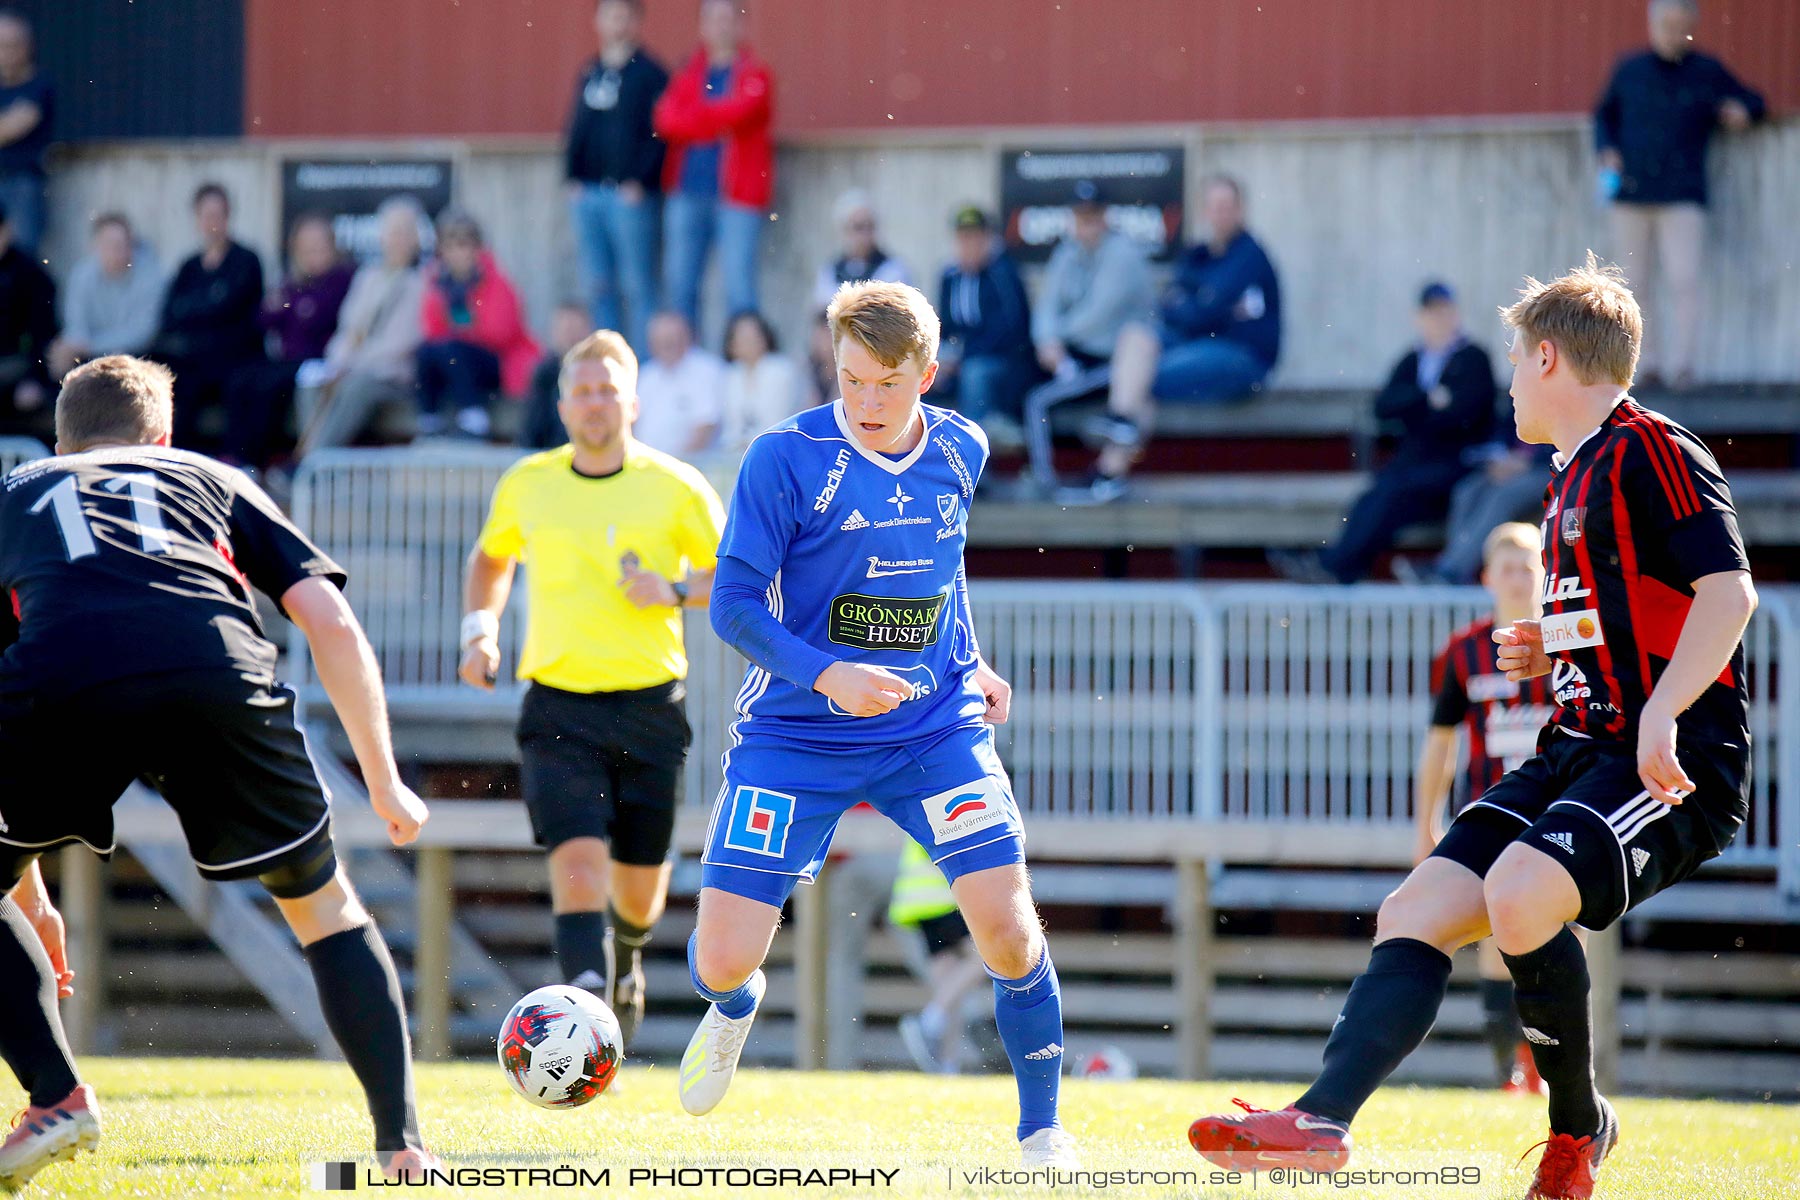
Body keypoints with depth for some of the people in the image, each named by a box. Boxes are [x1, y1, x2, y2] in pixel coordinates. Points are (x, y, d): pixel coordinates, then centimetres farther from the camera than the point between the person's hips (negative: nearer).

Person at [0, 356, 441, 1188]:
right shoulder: (215, 482, 37)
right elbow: (333, 625, 23)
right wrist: (384, 783, 32)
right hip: (217, 674, 1)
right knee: (323, 904, 22)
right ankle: (402, 1143, 15)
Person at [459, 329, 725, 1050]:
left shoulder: (676, 488, -3)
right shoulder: (526, 484, 3)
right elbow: (491, 558, 23)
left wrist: (675, 592, -14)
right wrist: (480, 630, 8)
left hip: (650, 705, 0)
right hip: (558, 706, 0)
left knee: (638, 890, 10)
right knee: (578, 860, -21)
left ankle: (627, 959, 45)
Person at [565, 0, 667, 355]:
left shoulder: (650, 74, -3)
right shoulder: (589, 75, 16)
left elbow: (659, 132, -9)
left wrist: (639, 182, -15)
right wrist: (573, 177, 6)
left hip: (631, 194, -7)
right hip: (587, 192, 7)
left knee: (638, 286, -6)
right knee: (597, 287, 7)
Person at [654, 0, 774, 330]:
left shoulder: (755, 74, 4)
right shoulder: (688, 76, 15)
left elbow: (740, 112, -15)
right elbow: (667, 120, -1)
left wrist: (693, 117, -6)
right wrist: (716, 124, -13)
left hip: (736, 192, -4)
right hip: (687, 192, 4)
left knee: (739, 289, -9)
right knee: (678, 285, 4)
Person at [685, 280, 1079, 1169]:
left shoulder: (961, 453, 2)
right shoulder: (786, 459, -13)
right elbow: (734, 604, -13)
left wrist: (972, 665, 11)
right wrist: (826, 674, -28)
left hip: (935, 728, 3)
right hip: (796, 734, -2)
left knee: (1007, 924, -14)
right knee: (721, 959, -8)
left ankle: (1041, 1125, 6)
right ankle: (736, 1006, 33)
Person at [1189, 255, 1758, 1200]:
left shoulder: (1651, 451, -9)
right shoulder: (1573, 480, 22)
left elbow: (1728, 591, -20)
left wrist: (1659, 713, -28)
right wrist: (1551, 652, 15)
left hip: (1673, 761, -10)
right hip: (1579, 749, 10)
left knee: (1519, 894, -31)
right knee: (1417, 908, -3)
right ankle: (1322, 1120, -10)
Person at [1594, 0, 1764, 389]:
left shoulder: (1707, 73, 6)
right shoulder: (1629, 70, 9)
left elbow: (1752, 103, 18)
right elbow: (1604, 114, 22)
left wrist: (1741, 111, -4)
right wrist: (1607, 150, 5)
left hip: (1683, 196, -2)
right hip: (1631, 195, 2)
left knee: (1684, 281, -14)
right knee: (1636, 284, 5)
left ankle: (1680, 363, -15)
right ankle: (1649, 359, 16)